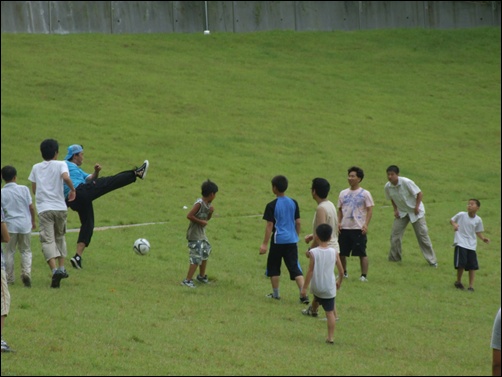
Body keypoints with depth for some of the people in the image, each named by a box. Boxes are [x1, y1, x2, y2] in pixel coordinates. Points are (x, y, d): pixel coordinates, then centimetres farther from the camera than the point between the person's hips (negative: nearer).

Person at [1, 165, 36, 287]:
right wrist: (33, 221, 14)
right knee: (26, 250, 11)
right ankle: (26, 272, -9)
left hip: (10, 225, -1)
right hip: (25, 224, 1)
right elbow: (31, 207, 0)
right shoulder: (24, 189, -2)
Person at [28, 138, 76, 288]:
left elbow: (33, 189, 13)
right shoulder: (60, 165, 2)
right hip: (60, 207, 0)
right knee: (60, 237, 23)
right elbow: (66, 177, -19)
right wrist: (72, 189, -2)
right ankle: (61, 268, 21)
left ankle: (55, 270, -28)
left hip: (43, 208, 0)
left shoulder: (36, 168, 10)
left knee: (47, 240, -9)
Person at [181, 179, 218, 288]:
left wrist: (211, 212, -2)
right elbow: (189, 216, -24)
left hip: (202, 234, 10)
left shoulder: (208, 204, 6)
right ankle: (187, 280, -9)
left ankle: (201, 276, 39)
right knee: (196, 257, -12)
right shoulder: (199, 203, -21)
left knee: (205, 253, 21)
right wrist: (200, 221, -20)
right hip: (194, 235, -10)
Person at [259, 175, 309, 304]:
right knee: (295, 268, 3)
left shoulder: (272, 206, -10)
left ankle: (275, 293, 20)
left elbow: (269, 225, -10)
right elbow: (298, 222, 8)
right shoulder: (293, 203, 3)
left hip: (278, 241, -4)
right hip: (292, 240, 4)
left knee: (273, 267, 14)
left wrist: (265, 244, -6)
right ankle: (304, 294, -8)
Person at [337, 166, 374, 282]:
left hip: (358, 229, -5)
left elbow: (370, 210, -5)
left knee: (362, 253, -3)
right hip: (344, 228, 5)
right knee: (341, 253, 8)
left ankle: (364, 275, 2)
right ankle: (343, 273, 25)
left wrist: (366, 224, -15)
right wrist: (339, 222, 3)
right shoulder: (343, 193, 11)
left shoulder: (365, 194, -2)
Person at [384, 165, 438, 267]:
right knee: (395, 234, -3)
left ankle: (432, 260, 1)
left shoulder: (406, 182, -26)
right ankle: (394, 257, 14)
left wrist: (417, 207, -17)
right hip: (401, 212, 5)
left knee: (423, 234, -5)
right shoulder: (387, 187, -10)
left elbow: (419, 193, -17)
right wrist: (395, 210, -1)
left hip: (415, 211, -5)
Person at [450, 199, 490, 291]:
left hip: (472, 245, 3)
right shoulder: (461, 215, -6)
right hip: (460, 243, -3)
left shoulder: (478, 220, 1)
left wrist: (483, 238, -6)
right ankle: (458, 282, 14)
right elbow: (452, 220, 8)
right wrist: (454, 224, -14)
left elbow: (478, 232, 12)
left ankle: (471, 286, 9)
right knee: (461, 264, -9)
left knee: (473, 266, 1)